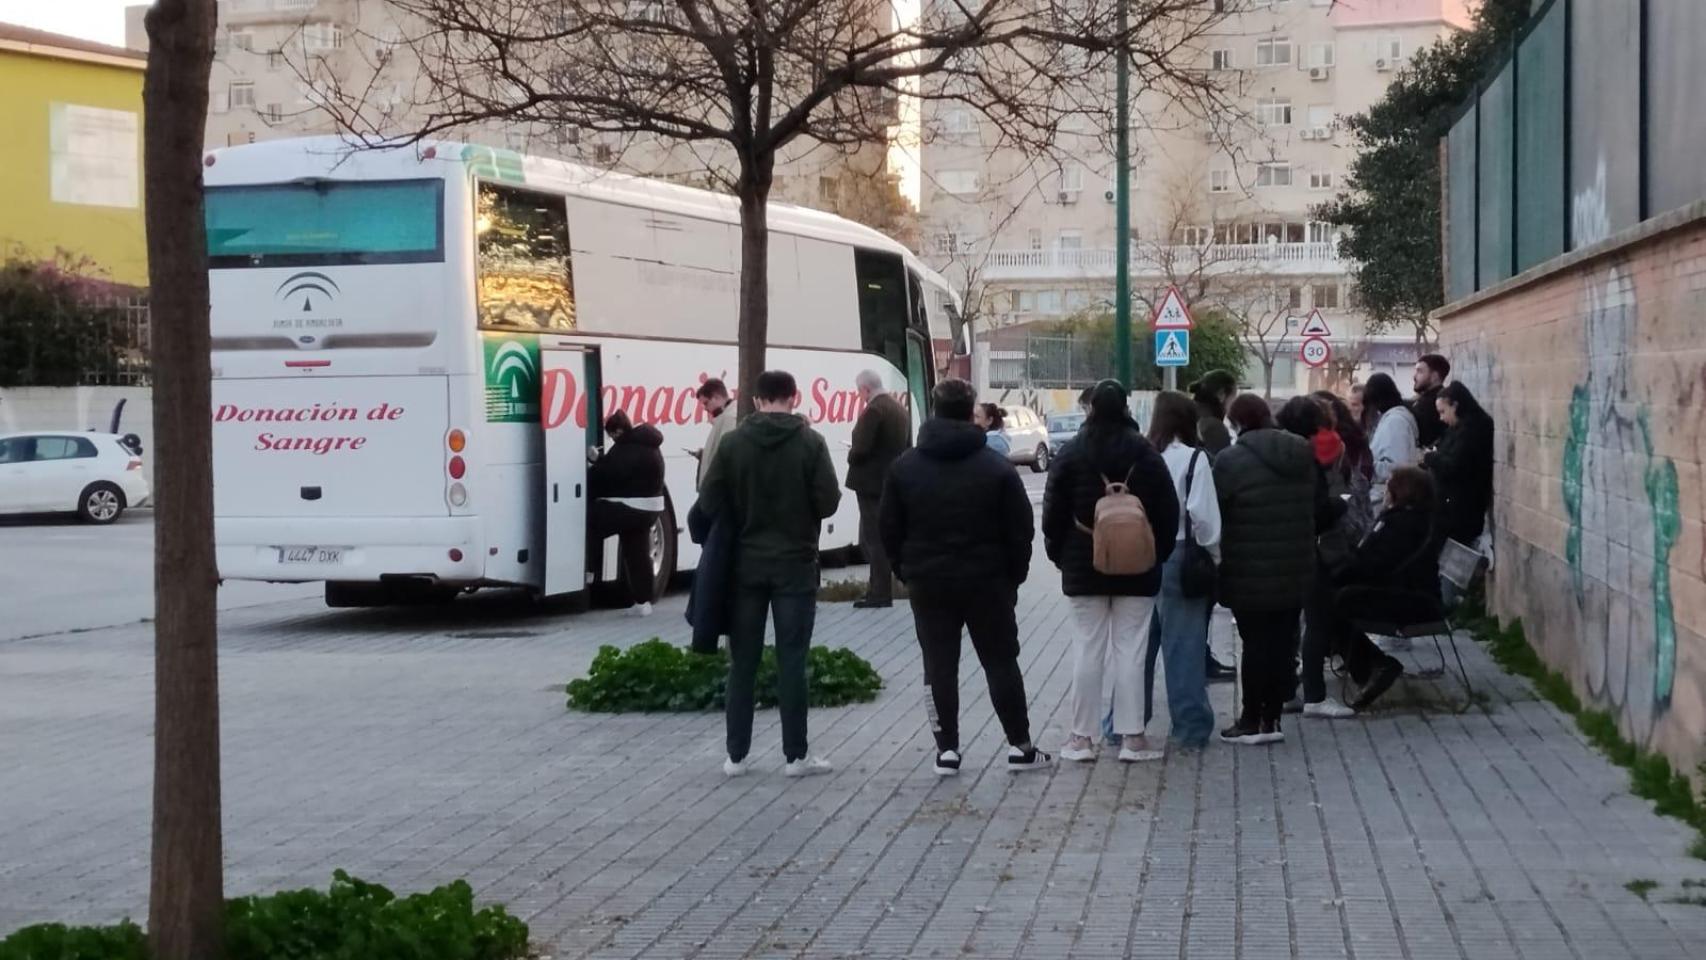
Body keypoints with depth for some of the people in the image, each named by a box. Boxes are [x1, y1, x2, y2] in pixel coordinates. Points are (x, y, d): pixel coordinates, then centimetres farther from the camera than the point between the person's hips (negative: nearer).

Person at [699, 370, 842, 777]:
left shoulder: (733, 442, -2)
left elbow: (710, 502, -5)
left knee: (742, 662, 8)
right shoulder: (810, 442, -8)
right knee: (791, 662, 2)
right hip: (795, 565, -2)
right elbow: (829, 502, -9)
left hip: (745, 565, 2)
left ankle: (736, 755, 11)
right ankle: (795, 755, 5)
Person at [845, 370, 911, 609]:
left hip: (872, 483, -9)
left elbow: (861, 448, -21)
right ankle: (878, 587, 18)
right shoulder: (901, 409, 12)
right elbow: (906, 447, 16)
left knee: (874, 538, -4)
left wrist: (851, 455, -2)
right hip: (893, 481, 9)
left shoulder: (873, 411, -17)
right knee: (875, 538, 16)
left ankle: (880, 593, -3)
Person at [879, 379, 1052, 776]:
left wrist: (908, 572, 12)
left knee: (939, 666, 6)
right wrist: (1013, 577, 5)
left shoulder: (905, 467, 0)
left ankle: (947, 749, 4)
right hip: (987, 583, -1)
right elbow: (1020, 531, -6)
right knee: (1001, 663, 8)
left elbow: (889, 531, 2)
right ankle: (1019, 746, 10)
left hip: (928, 583, 1)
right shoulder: (997, 467, -6)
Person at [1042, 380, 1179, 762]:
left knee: (1088, 647, 4)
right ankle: (1130, 736, 2)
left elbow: (1053, 511, -1)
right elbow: (1168, 511, 0)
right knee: (1130, 648, 2)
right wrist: (1159, 554, 11)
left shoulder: (1071, 454, -3)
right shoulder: (1146, 455, -2)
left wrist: (1059, 555, 10)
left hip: (1084, 566, 0)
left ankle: (1083, 736, 6)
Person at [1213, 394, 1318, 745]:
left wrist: (1216, 557, 4)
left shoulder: (1231, 461, -13)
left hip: (1251, 574, -5)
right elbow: (1316, 507, 13)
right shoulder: (1303, 457, 7)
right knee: (1283, 643, 9)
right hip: (1296, 572, 5)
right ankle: (1272, 718, 14)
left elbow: (1215, 514, -10)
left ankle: (1252, 721, 6)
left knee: (1256, 643, 0)